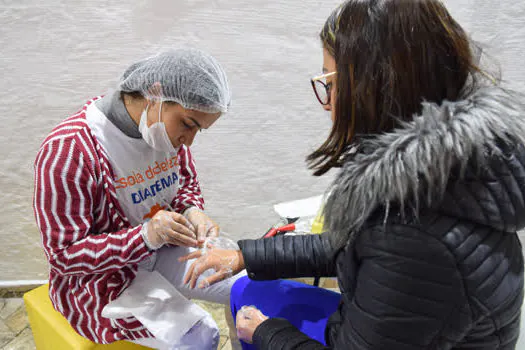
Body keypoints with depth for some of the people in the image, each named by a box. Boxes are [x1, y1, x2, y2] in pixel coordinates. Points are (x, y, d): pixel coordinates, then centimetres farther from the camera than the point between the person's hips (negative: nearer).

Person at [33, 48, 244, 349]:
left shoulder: (168, 122, -10)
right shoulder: (70, 150, -29)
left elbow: (187, 181, 8)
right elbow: (64, 255, -22)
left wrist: (192, 211, -16)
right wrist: (145, 236, -36)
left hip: (164, 251, 6)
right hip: (103, 278, -6)